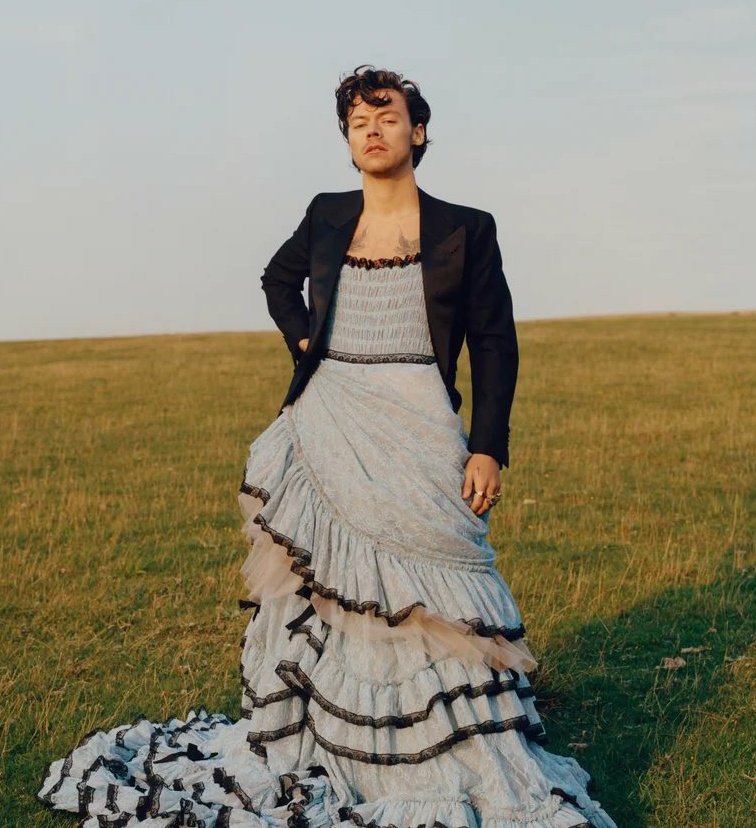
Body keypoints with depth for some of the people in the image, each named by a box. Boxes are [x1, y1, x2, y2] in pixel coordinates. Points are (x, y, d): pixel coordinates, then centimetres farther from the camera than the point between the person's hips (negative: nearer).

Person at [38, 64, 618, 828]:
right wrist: (302, 339, 10)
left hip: (417, 440, -3)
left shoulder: (465, 230, -1)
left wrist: (487, 448, -8)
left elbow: (494, 345, 0)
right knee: (321, 597, 10)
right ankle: (307, 756, 24)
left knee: (431, 605, -4)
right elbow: (278, 279, 28)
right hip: (325, 435, 3)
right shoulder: (326, 217, 8)